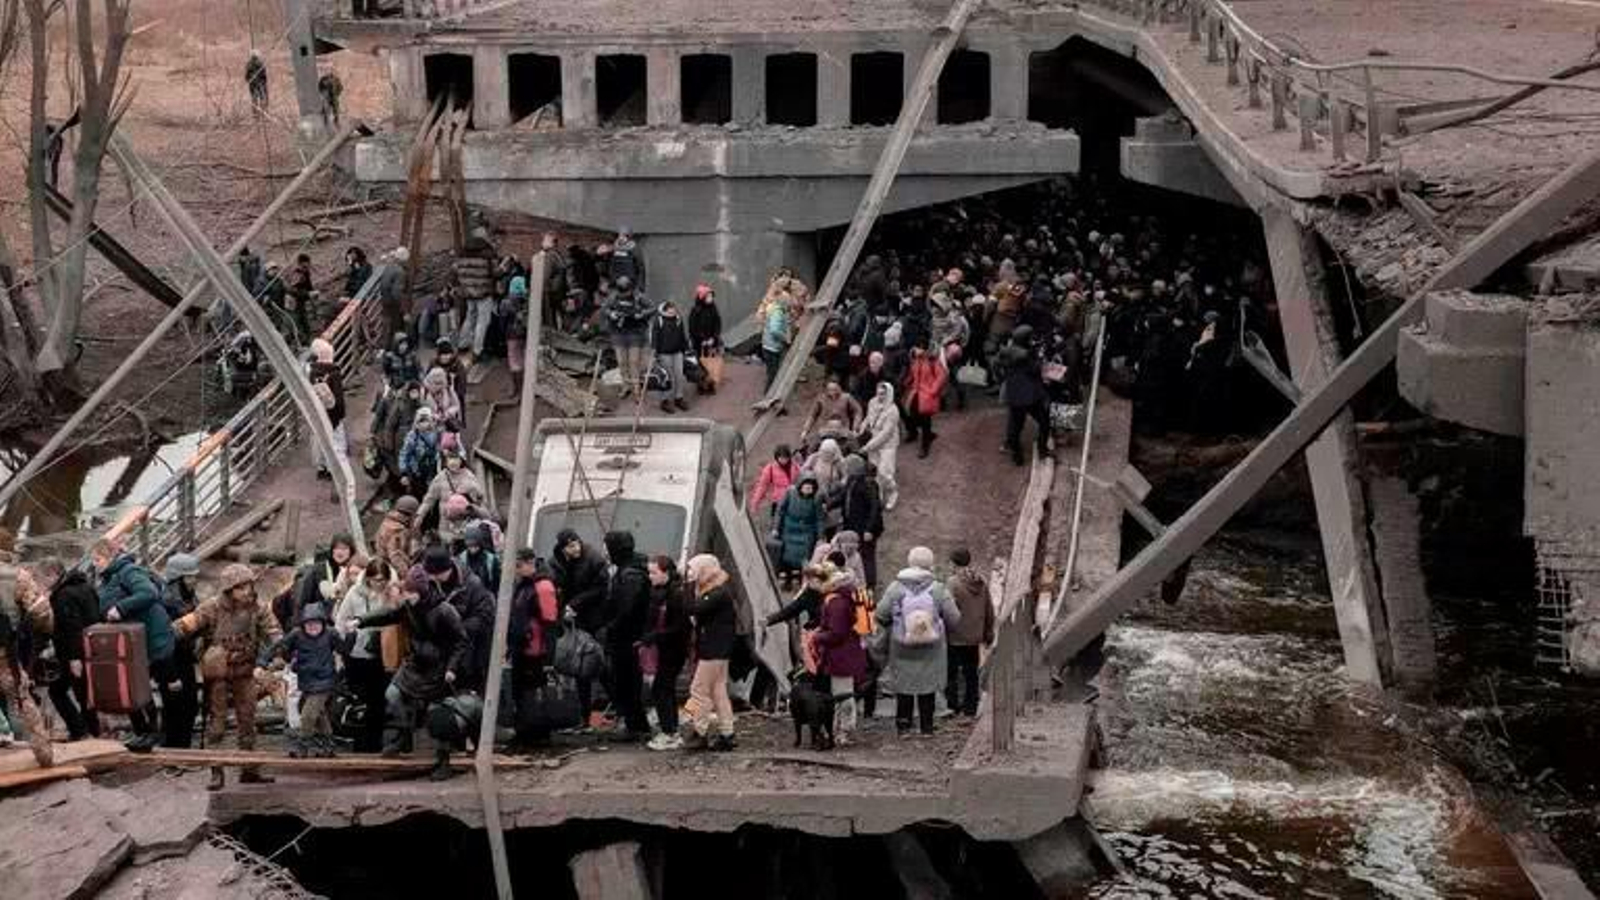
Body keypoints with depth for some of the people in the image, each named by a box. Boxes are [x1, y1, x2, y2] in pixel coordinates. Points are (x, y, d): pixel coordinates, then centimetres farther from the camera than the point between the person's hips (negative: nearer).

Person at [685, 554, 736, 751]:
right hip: (716, 651, 10)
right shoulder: (713, 591, 15)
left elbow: (694, 609, -27)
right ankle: (726, 735, 15)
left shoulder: (719, 594, -17)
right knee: (719, 691, 12)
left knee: (699, 689, -5)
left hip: (714, 651, -10)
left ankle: (700, 733, 1)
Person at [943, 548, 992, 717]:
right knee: (971, 673, 13)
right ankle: (970, 707, 17)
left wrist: (942, 635, -12)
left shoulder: (953, 583, -16)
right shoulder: (982, 581, 4)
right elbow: (989, 610, 11)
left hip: (956, 639, -6)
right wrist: (988, 633, 21)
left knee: (952, 672, 4)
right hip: (974, 637, 6)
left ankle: (952, 706, 4)